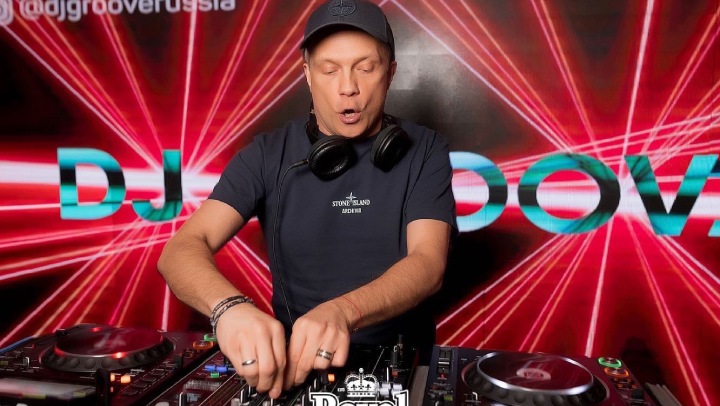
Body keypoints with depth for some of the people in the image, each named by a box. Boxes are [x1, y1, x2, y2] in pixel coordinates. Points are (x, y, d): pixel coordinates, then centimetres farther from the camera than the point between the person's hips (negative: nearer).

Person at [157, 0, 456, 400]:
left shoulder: (424, 151, -2)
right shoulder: (268, 154, -2)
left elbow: (428, 263, -15)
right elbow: (182, 249, -12)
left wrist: (344, 312, -35)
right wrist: (229, 306, -34)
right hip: (292, 356, 1)